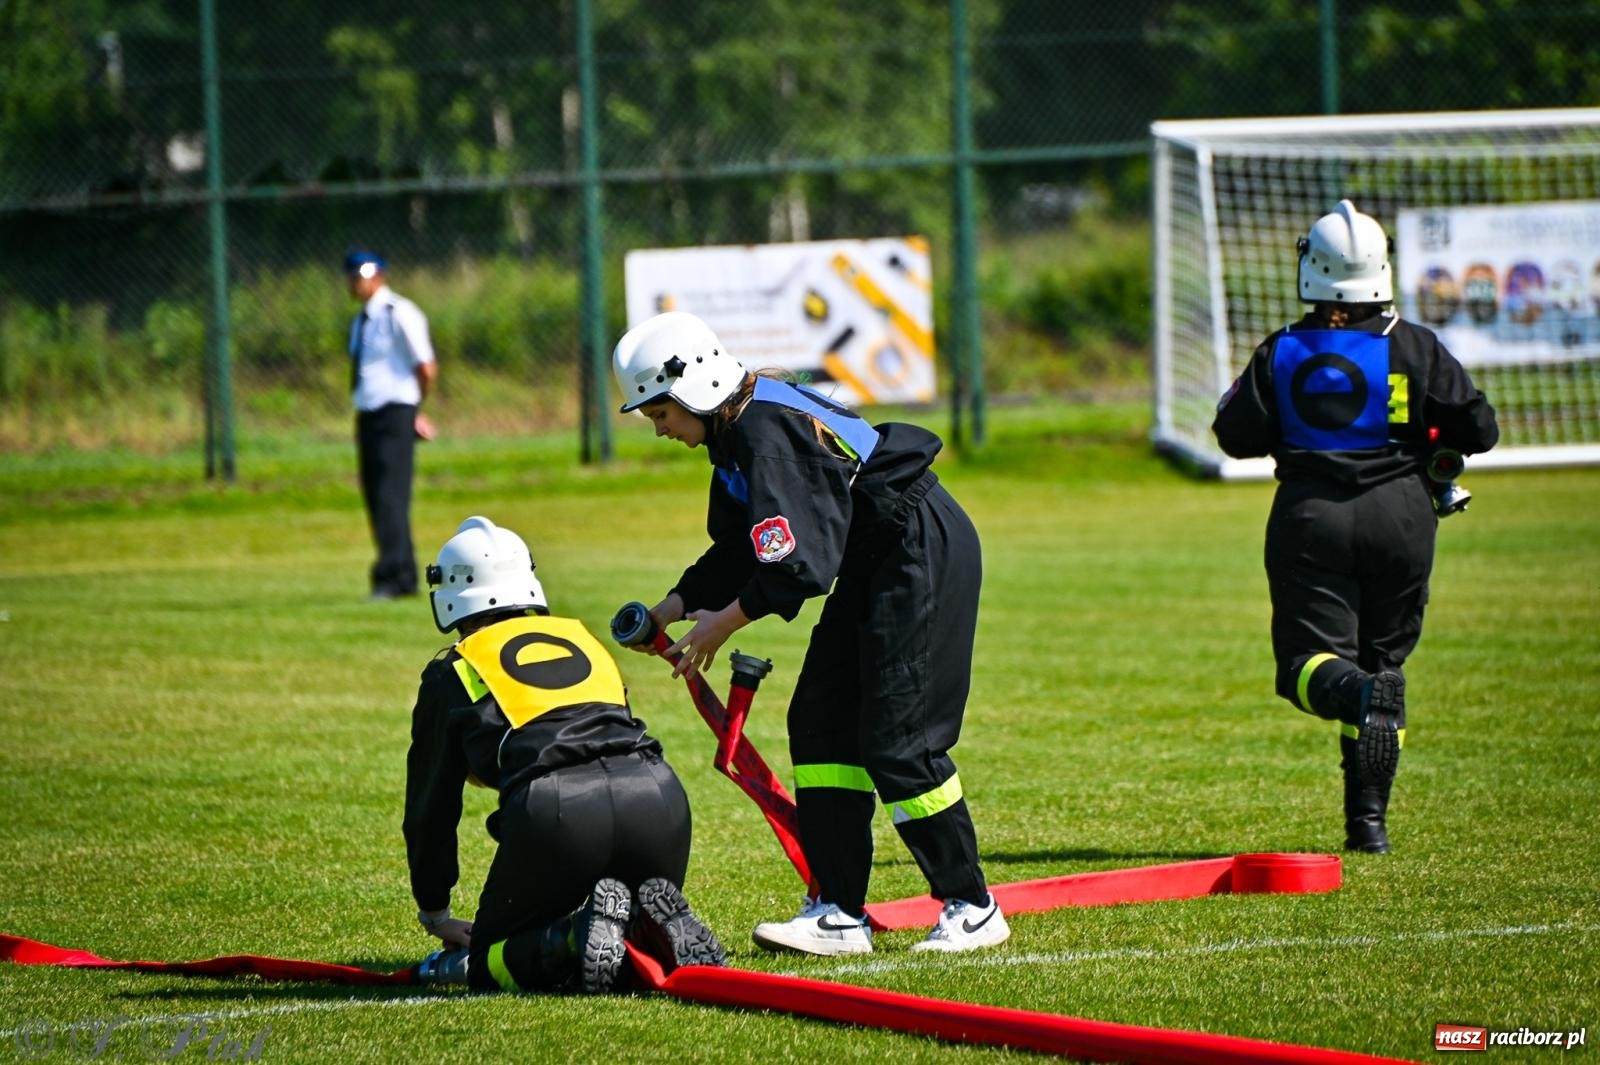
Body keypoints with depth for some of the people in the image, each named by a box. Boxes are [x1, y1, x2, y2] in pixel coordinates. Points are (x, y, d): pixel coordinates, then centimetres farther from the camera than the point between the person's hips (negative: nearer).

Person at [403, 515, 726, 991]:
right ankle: (660, 922, -7)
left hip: (555, 809, -4)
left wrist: (436, 916, 42)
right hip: (658, 792, 4)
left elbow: (431, 808, 28)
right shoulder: (579, 636, 33)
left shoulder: (451, 672, 22)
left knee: (487, 963, 12)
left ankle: (581, 935, -18)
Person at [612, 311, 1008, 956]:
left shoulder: (767, 434, -24)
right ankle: (840, 914, 8)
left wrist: (721, 625, -14)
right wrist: (674, 608, 4)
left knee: (897, 741, -9)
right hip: (877, 564, 11)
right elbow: (736, 552, 16)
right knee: (820, 724, 7)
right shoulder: (736, 432, 8)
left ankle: (971, 909, 2)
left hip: (926, 556, -11)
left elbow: (799, 566, -26)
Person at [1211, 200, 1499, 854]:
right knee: (1383, 656, 12)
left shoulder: (1282, 353, -3)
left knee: (1309, 663, 0)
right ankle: (1368, 819, 9)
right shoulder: (1415, 349, -5)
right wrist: (1434, 438, 16)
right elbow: (1478, 430, -5)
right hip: (1398, 515, 1)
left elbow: (1236, 436, -1)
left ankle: (1354, 690, -38)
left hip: (1311, 515, -1)